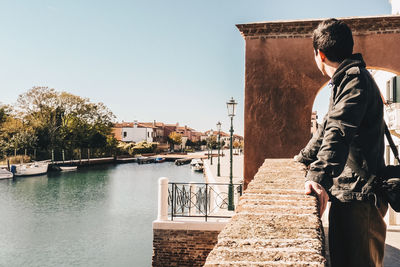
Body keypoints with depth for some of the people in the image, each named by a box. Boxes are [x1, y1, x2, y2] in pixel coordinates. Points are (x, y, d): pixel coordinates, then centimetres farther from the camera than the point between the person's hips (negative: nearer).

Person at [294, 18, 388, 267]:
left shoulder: (356, 79, -14)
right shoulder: (344, 82, 19)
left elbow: (339, 132, -31)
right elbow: (328, 128, 31)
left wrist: (319, 177, -41)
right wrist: (304, 158, 41)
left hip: (361, 194, -10)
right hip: (344, 192, 10)